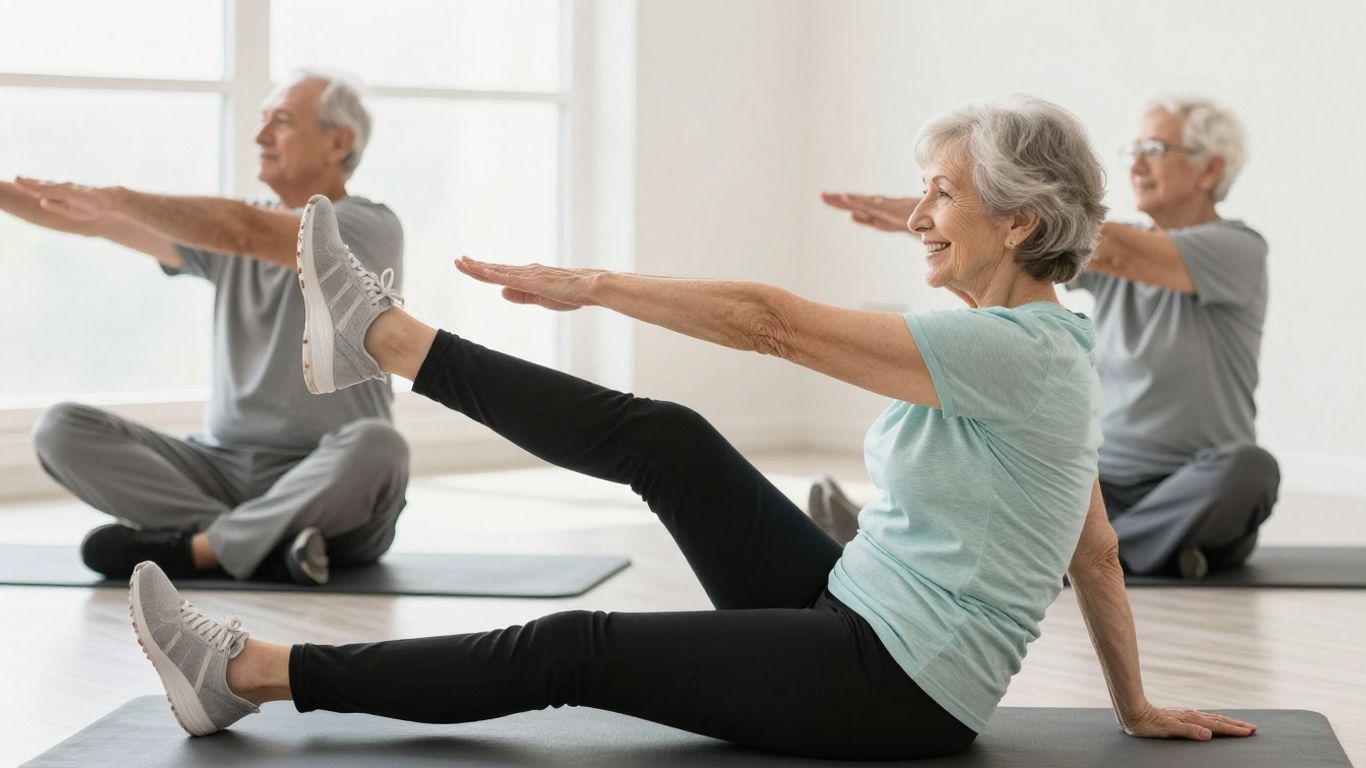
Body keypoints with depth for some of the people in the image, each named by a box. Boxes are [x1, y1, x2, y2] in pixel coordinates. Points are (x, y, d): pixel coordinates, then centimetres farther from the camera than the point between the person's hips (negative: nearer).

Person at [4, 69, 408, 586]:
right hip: (221, 467, 5)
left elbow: (245, 232, -21)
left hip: (321, 485, -5)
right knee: (61, 429, -13)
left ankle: (193, 547, -26)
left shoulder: (371, 229, -6)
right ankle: (264, 544, -26)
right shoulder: (225, 234, 13)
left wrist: (118, 199, -20)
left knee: (374, 445, -39)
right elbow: (96, 221, 9)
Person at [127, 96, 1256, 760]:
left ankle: (256, 675, -2)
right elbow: (1096, 553, 14)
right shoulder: (1031, 348, 8)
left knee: (572, 652, -8)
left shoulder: (1015, 353, -23)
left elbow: (780, 326, -25)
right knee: (662, 440, 1)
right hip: (858, 613, 9)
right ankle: (387, 343, 10)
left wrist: (596, 285, -18)